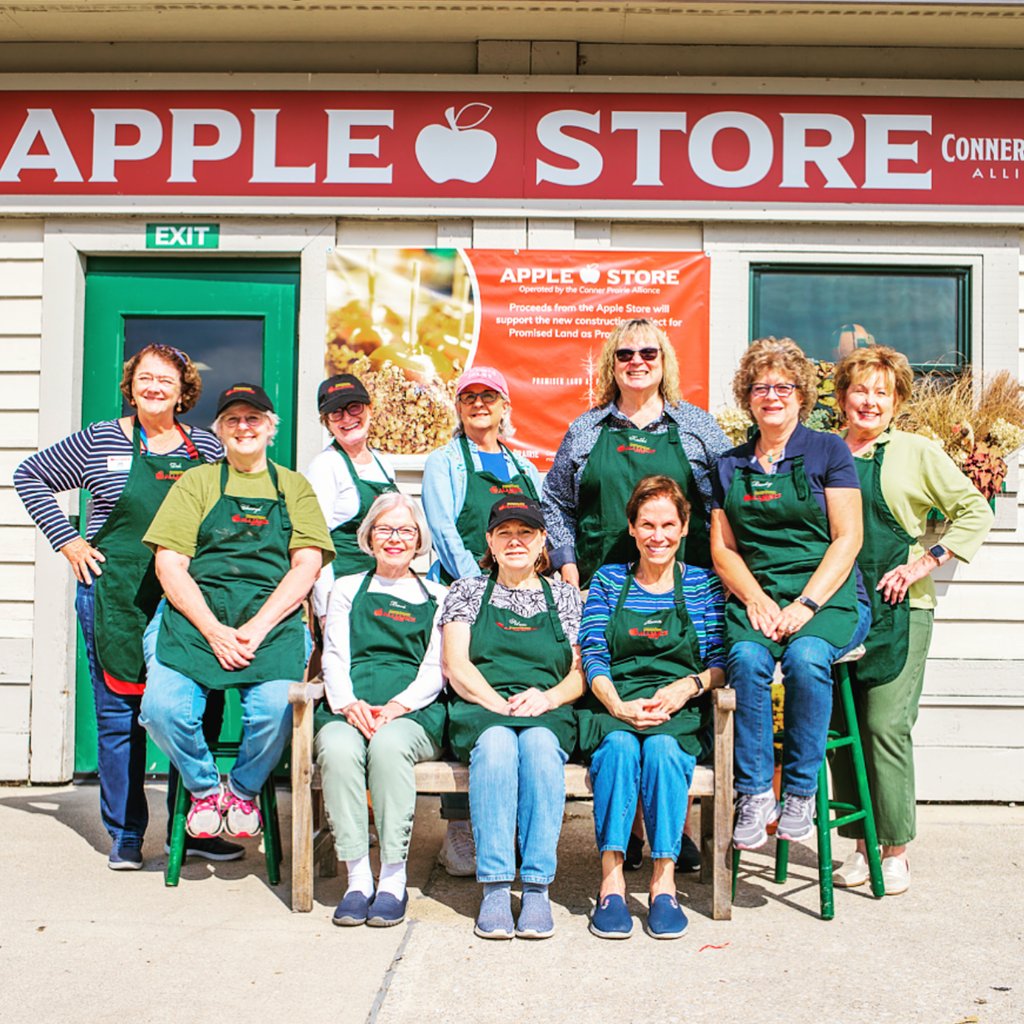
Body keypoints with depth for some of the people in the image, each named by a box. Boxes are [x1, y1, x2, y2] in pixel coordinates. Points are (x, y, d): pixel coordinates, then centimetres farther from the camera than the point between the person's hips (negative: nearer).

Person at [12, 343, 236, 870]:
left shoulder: (206, 447, 7)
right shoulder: (101, 441, 2)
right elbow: (30, 476, 11)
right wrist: (67, 540, 2)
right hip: (116, 596, -2)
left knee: (199, 712, 2)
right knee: (120, 716, 4)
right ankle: (125, 835, 17)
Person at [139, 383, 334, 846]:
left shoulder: (294, 487, 19)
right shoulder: (197, 481, 18)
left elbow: (306, 566, 6)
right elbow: (169, 564, 6)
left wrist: (257, 628, -10)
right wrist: (214, 631, -9)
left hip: (272, 621, 0)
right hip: (195, 615, 1)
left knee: (275, 711, -29)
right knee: (162, 708, -26)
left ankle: (243, 790, 4)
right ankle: (204, 788, 5)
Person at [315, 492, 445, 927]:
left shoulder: (436, 597, 20)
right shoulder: (347, 589, 23)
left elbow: (434, 671, 9)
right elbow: (334, 658, 11)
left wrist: (396, 706, -11)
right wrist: (348, 703, -10)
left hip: (413, 712, -1)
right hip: (349, 708, 1)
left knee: (388, 745, -35)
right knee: (338, 748, -33)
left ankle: (393, 879, -28)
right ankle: (357, 878, -28)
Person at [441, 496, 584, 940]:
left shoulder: (564, 596, 19)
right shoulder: (468, 591, 17)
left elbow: (581, 672, 10)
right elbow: (457, 666, 4)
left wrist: (548, 697, -12)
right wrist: (501, 705, -13)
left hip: (548, 714, 1)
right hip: (481, 711, 0)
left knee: (540, 745, -35)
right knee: (496, 744, -35)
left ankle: (537, 887, -34)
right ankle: (495, 887, -35)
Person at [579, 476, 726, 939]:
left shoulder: (703, 584, 13)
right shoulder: (607, 580, 14)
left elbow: (721, 664, 8)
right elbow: (593, 658, 4)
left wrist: (689, 684, -14)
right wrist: (619, 707, -14)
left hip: (680, 714, 0)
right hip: (613, 709, 0)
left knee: (662, 748, -34)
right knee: (619, 746, -34)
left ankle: (664, 882, -28)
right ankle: (612, 881, -32)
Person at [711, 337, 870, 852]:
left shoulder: (828, 451, 5)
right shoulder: (731, 464, 15)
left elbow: (847, 540, -2)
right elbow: (722, 548, 12)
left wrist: (805, 605, -14)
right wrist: (756, 600, -7)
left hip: (830, 596, -2)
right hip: (756, 594, 2)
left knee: (806, 657, -33)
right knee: (747, 657, -29)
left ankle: (799, 793, -18)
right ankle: (754, 795, -22)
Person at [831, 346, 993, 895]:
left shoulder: (918, 453, 4)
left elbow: (975, 513, 3)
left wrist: (925, 563, -6)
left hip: (899, 609, -3)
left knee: (886, 727, -7)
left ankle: (896, 849, 5)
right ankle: (858, 844, 16)